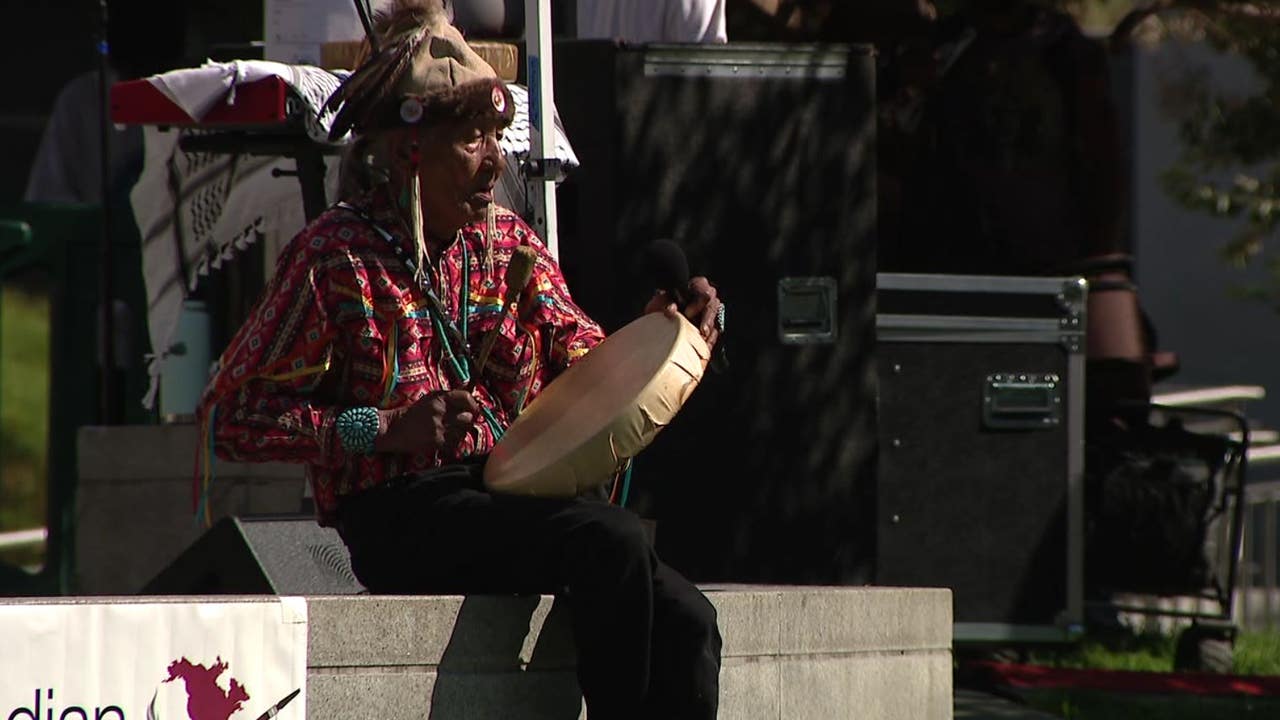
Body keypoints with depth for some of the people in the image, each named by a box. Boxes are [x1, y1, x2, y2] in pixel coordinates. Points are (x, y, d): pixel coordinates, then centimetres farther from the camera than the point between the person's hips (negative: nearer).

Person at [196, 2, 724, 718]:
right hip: (397, 520, -6)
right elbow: (234, 416, -5)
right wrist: (384, 428, -15)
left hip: (509, 503, 6)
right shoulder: (337, 254, -3)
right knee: (610, 538, -29)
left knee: (686, 621, -18)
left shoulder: (509, 242, 14)